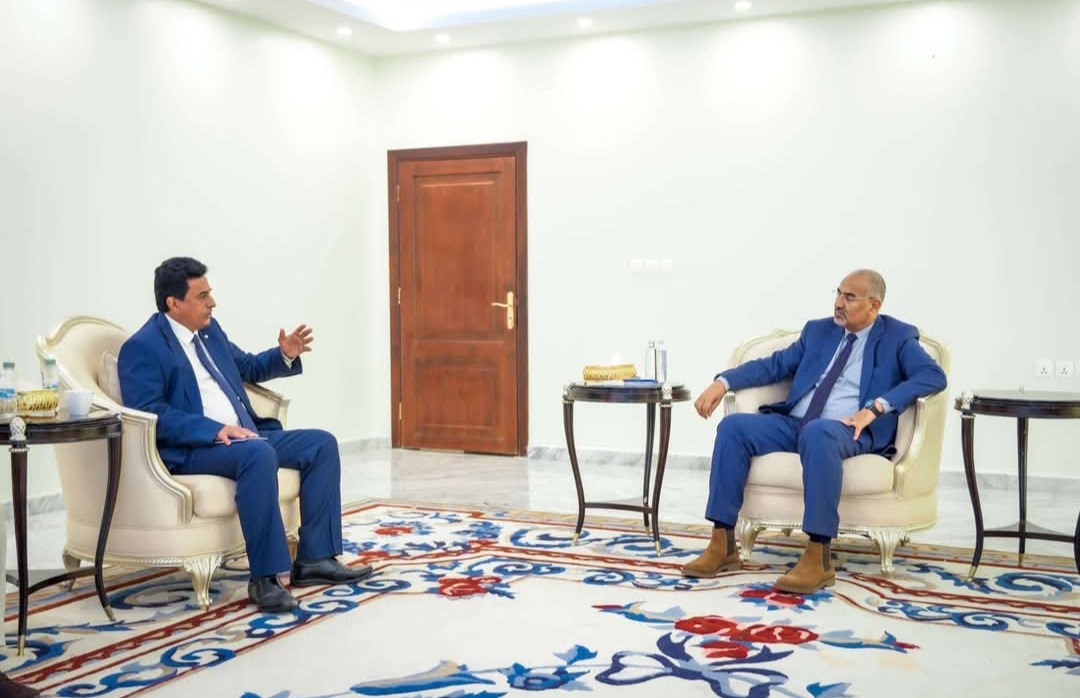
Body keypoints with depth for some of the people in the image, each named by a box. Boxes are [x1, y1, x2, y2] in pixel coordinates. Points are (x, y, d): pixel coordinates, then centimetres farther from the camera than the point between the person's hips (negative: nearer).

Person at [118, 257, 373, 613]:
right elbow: (149, 412, -19)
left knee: (322, 443, -4)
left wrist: (284, 355, 9)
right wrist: (214, 430, -27)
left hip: (242, 436, 9)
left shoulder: (210, 330, 16)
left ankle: (314, 559, -6)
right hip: (190, 450, -9)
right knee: (258, 454, -37)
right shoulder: (142, 348, -8)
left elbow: (246, 367, 30)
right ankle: (264, 578, -31)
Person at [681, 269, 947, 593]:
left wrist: (875, 407, -21)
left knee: (817, 433, -40)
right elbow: (774, 365, 18)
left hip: (847, 430, -5)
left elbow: (933, 376, -10)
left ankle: (818, 557, -37)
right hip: (792, 423, 6)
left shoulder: (898, 337, 6)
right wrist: (723, 381, 1)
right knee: (733, 426, -20)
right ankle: (722, 545, -18)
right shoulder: (818, 330, 21)